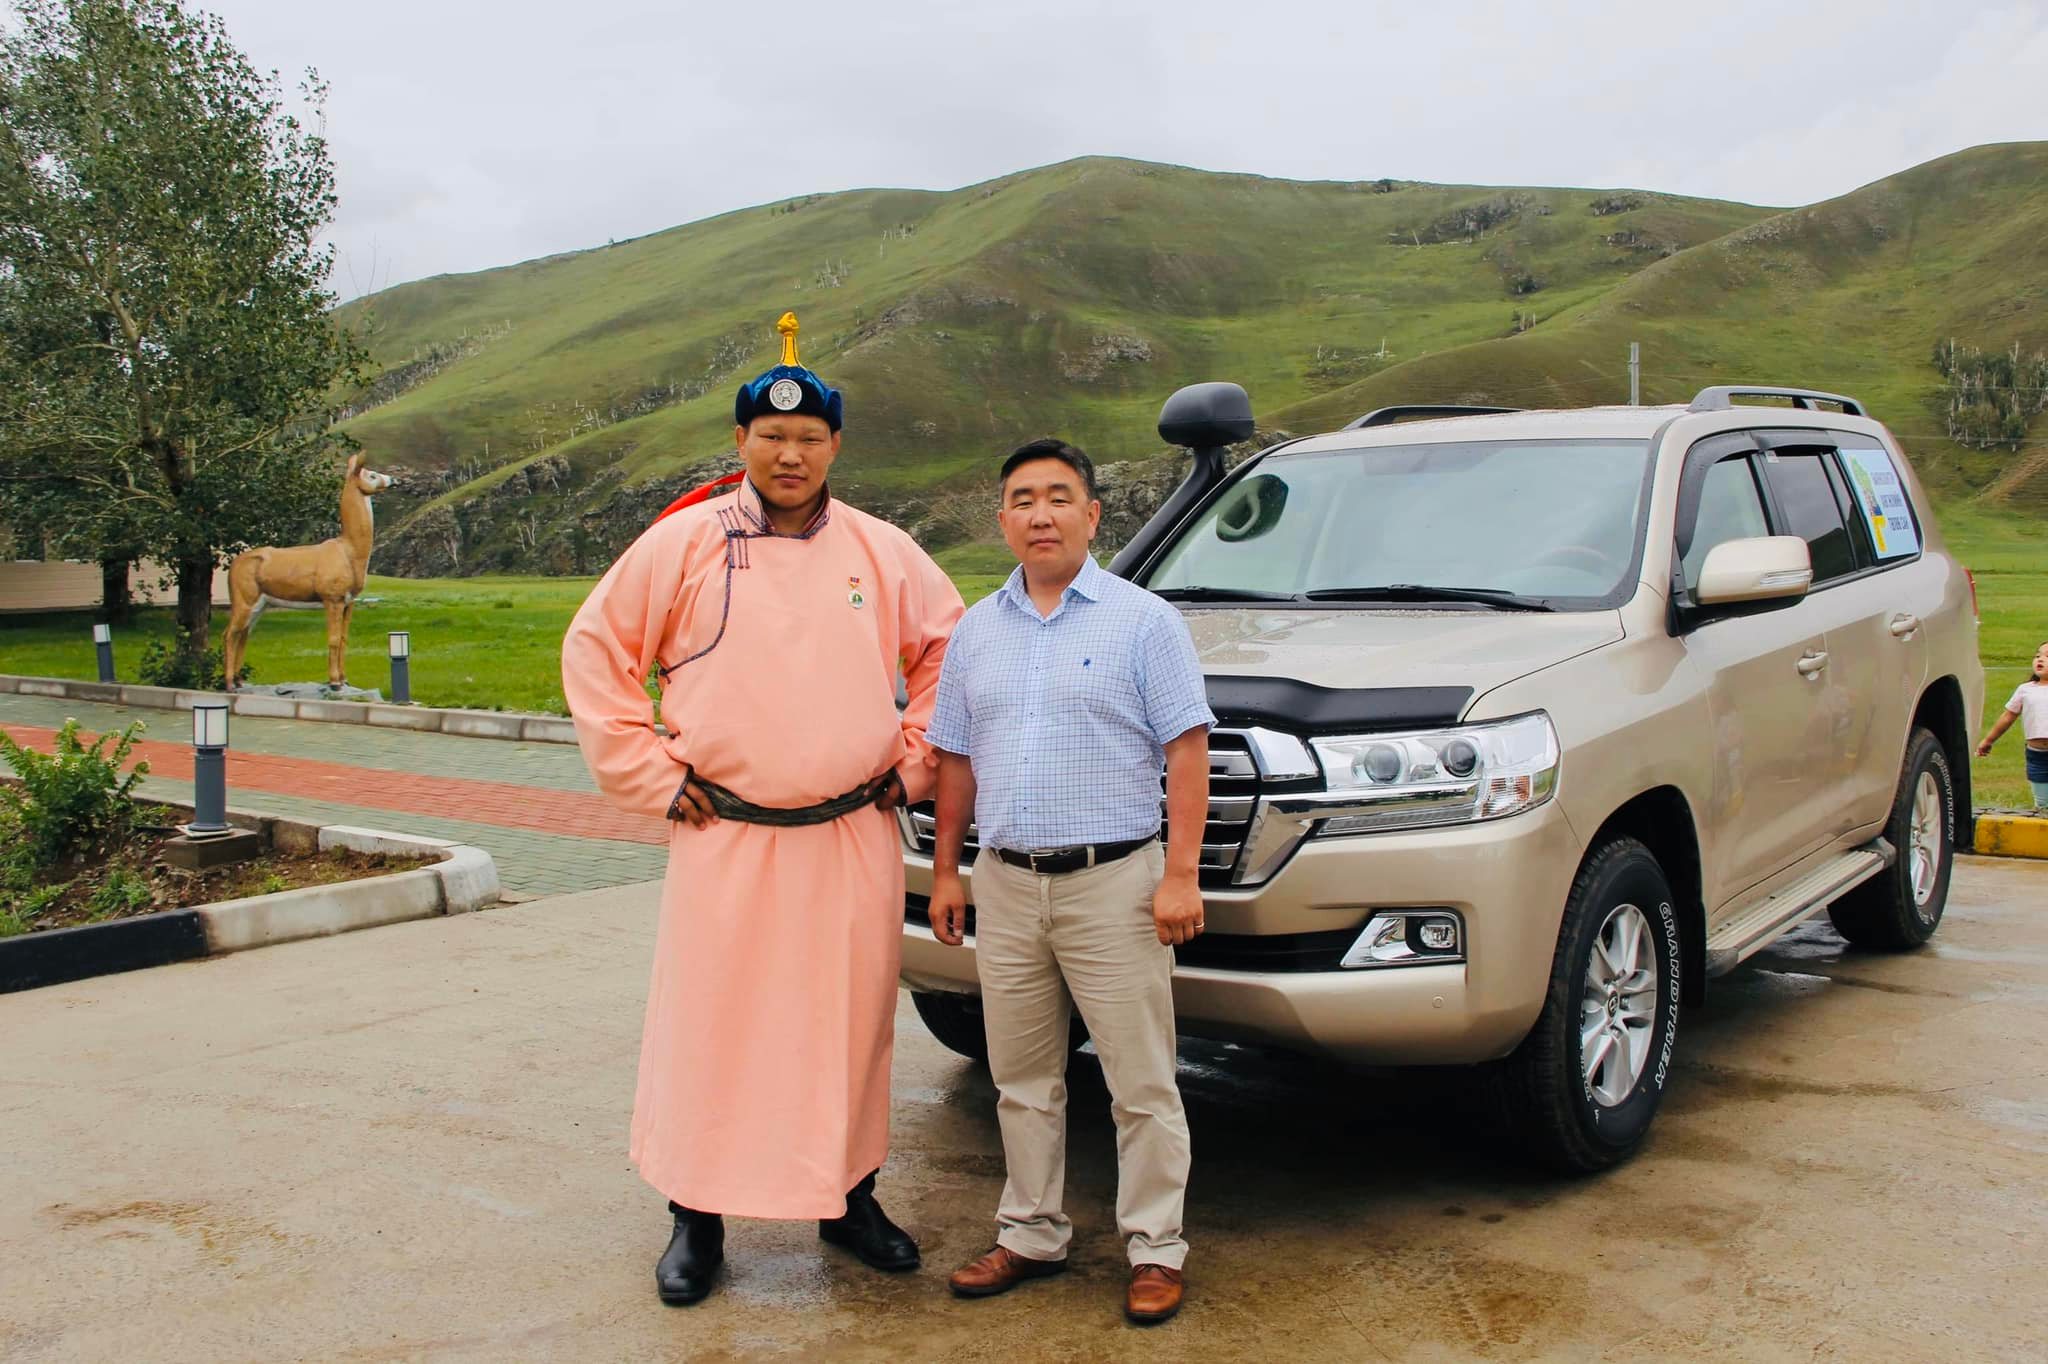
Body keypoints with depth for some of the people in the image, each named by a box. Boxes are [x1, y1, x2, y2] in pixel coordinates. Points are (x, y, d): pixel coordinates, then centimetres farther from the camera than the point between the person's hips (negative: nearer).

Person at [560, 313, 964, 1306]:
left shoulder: (885, 554, 7)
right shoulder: (682, 545, 1)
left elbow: (948, 651, 17)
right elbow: (594, 653, 4)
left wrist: (912, 761, 8)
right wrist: (650, 775, -2)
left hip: (855, 840, 2)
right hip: (724, 842, -2)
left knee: (850, 1027, 10)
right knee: (709, 1029, 3)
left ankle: (847, 1196, 28)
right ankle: (697, 1215, 19)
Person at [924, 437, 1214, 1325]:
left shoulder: (1143, 621, -3)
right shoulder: (976, 631, 11)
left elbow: (1185, 751, -7)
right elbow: (956, 759, 16)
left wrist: (1181, 874, -13)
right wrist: (945, 871, 12)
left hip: (1114, 884, -4)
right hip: (1005, 885, 5)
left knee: (1142, 1084, 1)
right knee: (1021, 1081, 14)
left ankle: (1155, 1249, 14)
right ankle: (1031, 1235, 27)